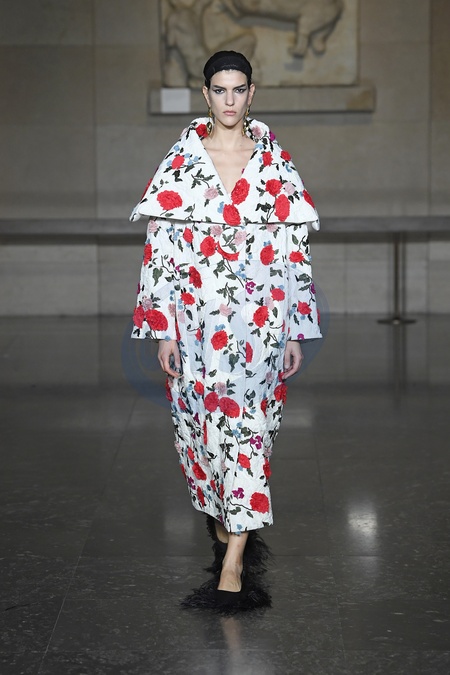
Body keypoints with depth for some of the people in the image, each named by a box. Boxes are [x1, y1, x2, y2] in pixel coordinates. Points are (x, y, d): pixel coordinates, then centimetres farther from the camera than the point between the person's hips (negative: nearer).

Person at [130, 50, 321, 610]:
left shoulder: (275, 163, 1)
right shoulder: (181, 161, 0)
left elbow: (295, 250, 3)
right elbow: (161, 248, -1)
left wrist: (297, 331, 0)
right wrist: (163, 328, -5)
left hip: (261, 321, 0)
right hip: (197, 320, 1)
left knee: (249, 423, -3)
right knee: (201, 419, 9)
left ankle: (233, 554, 0)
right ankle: (220, 508, 34)